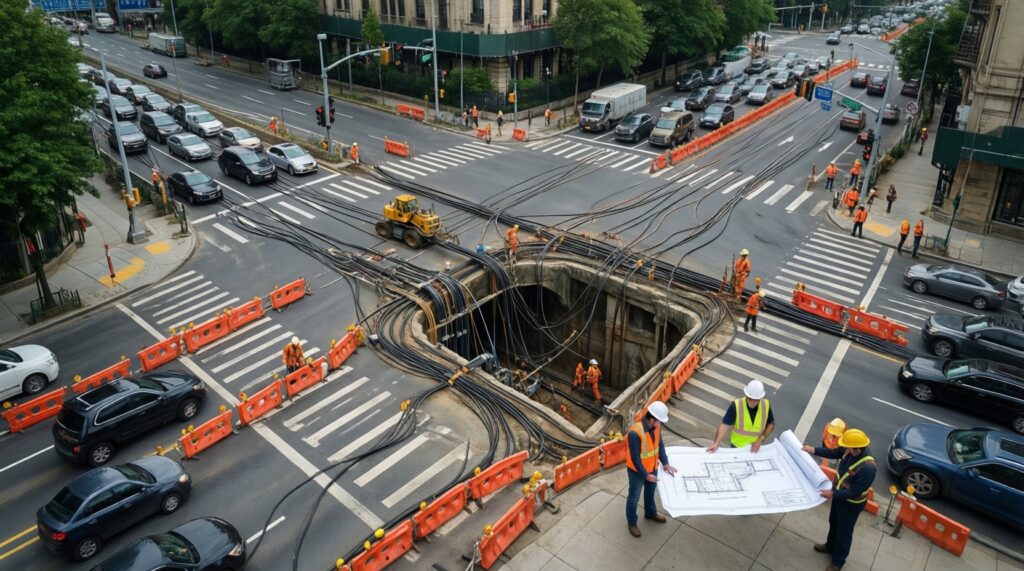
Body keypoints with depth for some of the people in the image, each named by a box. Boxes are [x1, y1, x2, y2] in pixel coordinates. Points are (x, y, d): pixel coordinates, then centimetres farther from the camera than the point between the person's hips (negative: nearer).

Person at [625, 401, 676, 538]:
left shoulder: (656, 426, -14)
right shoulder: (635, 433, -37)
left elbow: (660, 444, 1)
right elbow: (635, 458, -29)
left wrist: (665, 463, -7)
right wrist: (646, 475, -25)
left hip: (652, 468, 7)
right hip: (637, 471, -7)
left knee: (650, 492, 30)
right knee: (634, 498, 16)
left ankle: (650, 513, 56)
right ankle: (631, 522, 38)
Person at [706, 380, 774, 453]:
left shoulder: (766, 405, -18)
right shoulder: (736, 406, -27)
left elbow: (771, 424, -4)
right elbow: (725, 425, -26)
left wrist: (760, 440, -14)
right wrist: (716, 443, -35)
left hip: (755, 446, 2)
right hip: (737, 446, -2)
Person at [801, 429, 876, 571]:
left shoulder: (867, 468, -39)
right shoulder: (849, 450, -19)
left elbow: (855, 493, -31)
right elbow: (833, 453, 1)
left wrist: (833, 494, -29)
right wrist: (814, 450, -12)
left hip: (851, 503, -7)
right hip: (839, 495, 7)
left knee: (844, 532, 16)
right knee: (833, 523, 30)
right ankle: (830, 546, 56)